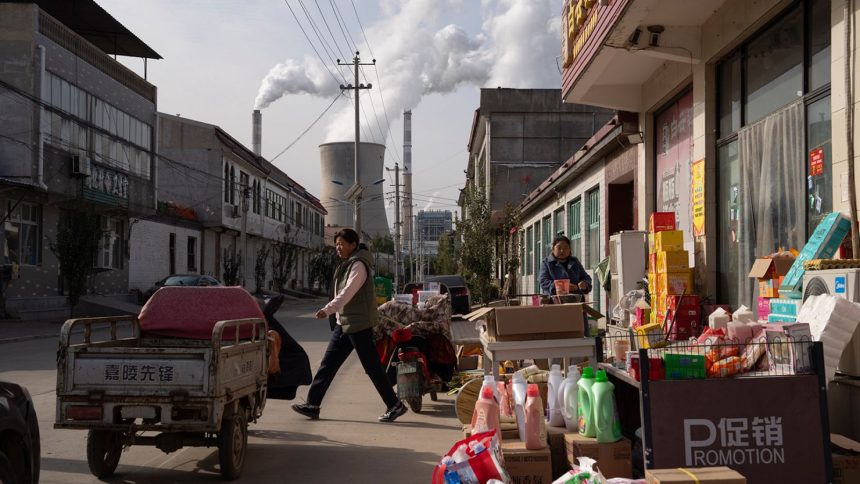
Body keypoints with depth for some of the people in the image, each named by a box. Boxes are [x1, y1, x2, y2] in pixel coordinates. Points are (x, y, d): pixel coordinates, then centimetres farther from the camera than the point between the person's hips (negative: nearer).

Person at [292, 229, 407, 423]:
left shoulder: (358, 265, -14)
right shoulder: (347, 264, 16)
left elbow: (348, 292, -26)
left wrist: (328, 309, -36)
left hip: (358, 324, -9)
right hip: (343, 323, 9)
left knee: (372, 366, -4)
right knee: (328, 364, 6)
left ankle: (395, 405, 6)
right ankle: (312, 404, 8)